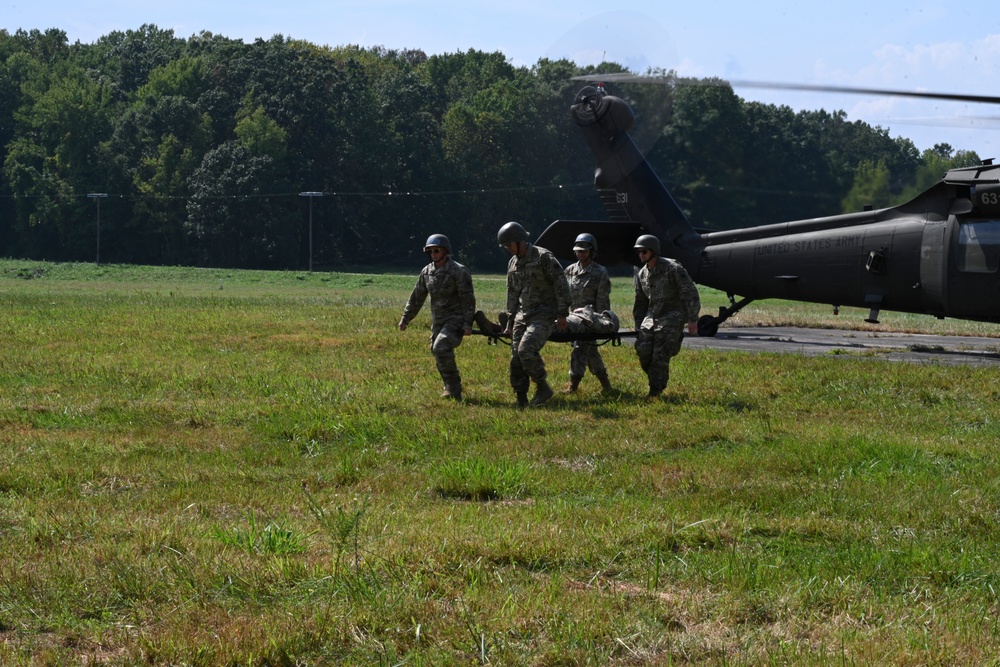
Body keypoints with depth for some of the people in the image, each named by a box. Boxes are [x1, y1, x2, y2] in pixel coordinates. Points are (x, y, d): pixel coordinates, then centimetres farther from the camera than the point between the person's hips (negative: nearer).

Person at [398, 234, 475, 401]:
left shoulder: (458, 271, -13)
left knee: (441, 347, -24)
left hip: (455, 319, -7)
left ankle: (453, 389, -16)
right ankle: (452, 389, 24)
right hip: (438, 321, 7)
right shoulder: (427, 272, 6)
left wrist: (468, 324, -21)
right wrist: (405, 319, 14)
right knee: (438, 352, 9)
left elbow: (468, 299, -15)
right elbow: (416, 297, 14)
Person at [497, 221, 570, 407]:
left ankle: (543, 388, -9)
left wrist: (562, 314, -15)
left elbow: (561, 285, -12)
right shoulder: (513, 263, 13)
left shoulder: (544, 257, -10)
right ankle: (521, 400, 9)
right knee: (516, 358, 1)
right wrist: (510, 321, 20)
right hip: (523, 314, 8)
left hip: (543, 314, -8)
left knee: (526, 349, -24)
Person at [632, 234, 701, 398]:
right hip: (651, 316, 6)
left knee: (660, 357, -11)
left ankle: (655, 393, -1)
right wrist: (638, 327, 21)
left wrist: (692, 319, -16)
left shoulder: (672, 268, -12)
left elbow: (690, 293, -13)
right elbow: (640, 303, 20)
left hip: (672, 318, -6)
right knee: (643, 352, -7)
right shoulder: (642, 274, 8)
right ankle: (658, 383, 13)